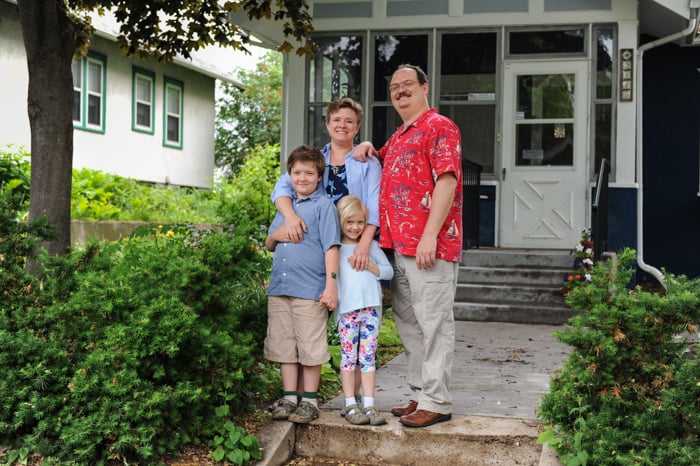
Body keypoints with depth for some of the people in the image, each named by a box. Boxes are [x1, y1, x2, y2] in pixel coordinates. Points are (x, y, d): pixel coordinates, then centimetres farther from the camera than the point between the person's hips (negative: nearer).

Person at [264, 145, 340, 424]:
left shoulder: (324, 205, 1)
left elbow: (331, 246, -6)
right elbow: (268, 245, 25)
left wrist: (331, 285, -14)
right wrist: (274, 235, 2)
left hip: (310, 290, -6)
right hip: (279, 288, 6)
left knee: (310, 348, 1)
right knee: (284, 346, 9)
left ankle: (309, 401, 10)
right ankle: (289, 398, 18)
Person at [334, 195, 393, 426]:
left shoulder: (371, 245, 13)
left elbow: (388, 271, 11)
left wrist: (369, 265, -3)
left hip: (371, 308, 2)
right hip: (346, 309, -2)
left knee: (368, 357, 3)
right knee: (349, 356, 0)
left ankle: (368, 405, 6)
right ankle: (350, 405, 6)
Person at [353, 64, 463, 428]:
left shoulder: (439, 127, -6)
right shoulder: (397, 137, 22)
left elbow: (447, 180, -15)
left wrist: (430, 235, -23)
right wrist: (368, 150, 15)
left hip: (429, 247, -9)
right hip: (398, 246, 9)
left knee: (433, 322, -5)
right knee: (408, 323, 13)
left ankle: (436, 401, 1)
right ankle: (420, 394, 22)